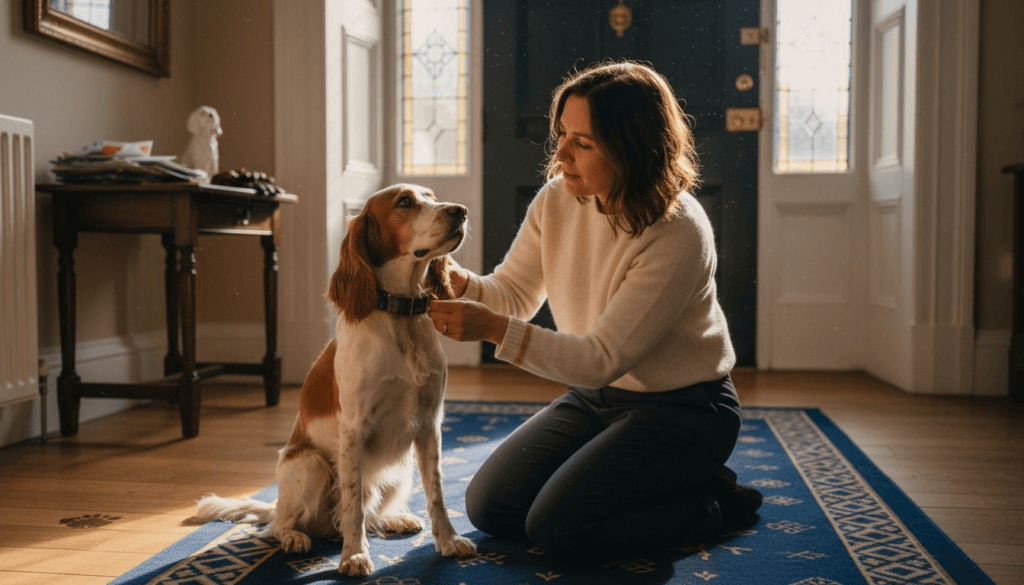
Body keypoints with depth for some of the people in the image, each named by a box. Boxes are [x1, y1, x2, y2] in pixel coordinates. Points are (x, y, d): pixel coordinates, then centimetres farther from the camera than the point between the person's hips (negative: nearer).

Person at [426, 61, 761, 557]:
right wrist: (461, 283, -23)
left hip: (681, 409, -7)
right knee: (489, 507, 1)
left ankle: (713, 501, 4)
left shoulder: (678, 234, -27)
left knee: (556, 526, -18)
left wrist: (493, 328, -36)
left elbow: (605, 358, -27)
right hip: (591, 397, 7)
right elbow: (513, 295, 0)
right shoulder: (557, 200, -7)